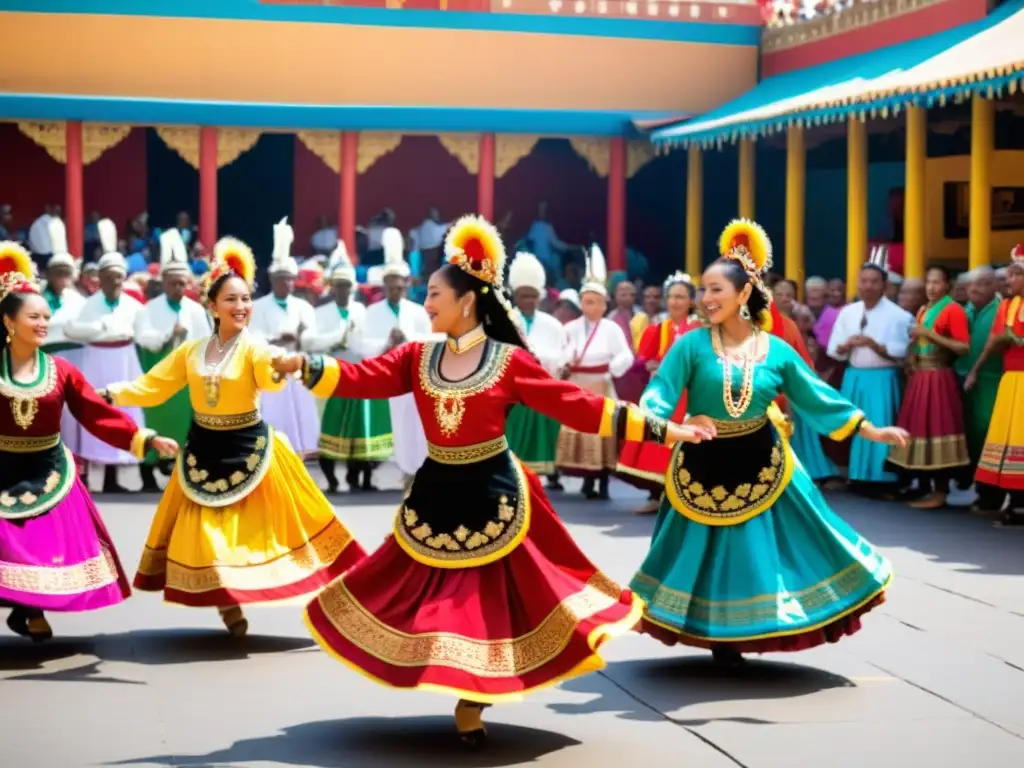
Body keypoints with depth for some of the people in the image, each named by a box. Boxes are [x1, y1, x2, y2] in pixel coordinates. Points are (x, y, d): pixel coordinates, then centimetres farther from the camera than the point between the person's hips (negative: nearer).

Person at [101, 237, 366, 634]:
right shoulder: (190, 351, 1)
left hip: (248, 449, -4)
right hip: (203, 450, 4)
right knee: (205, 531, 7)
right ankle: (228, 604, 22)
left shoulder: (255, 349, -12)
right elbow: (150, 388, 6)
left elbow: (271, 378, -35)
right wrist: (108, 394, -6)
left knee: (254, 526, 1)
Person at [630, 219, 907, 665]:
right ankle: (719, 636, 25)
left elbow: (819, 398, 3)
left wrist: (872, 431, 1)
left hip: (759, 465, 1)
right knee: (709, 557, 8)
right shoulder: (692, 345, -9)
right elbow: (659, 395, -13)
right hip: (705, 467, -1)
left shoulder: (776, 351, -3)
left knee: (763, 552, 6)